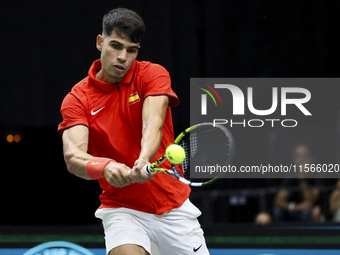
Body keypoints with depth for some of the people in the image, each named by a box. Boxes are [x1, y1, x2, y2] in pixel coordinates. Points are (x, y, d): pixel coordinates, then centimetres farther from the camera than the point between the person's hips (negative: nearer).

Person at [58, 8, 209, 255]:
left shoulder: (153, 75, -6)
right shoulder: (77, 99, -6)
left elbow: (153, 125, -24)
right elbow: (72, 156, -21)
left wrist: (144, 160, -46)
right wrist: (105, 167, -43)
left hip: (174, 206, 2)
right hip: (122, 210, -2)